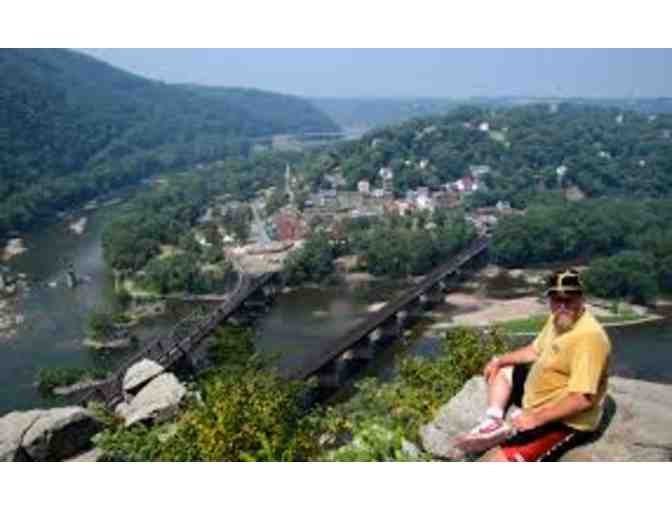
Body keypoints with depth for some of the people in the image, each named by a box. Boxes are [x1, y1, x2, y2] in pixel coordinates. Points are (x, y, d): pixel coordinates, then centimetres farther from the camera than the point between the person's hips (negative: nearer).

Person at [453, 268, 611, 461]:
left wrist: (536, 418, -26)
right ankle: (494, 422, 0)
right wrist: (499, 360, 12)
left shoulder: (588, 336, -28)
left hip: (566, 421, -10)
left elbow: (583, 400, -31)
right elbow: (535, 350, 22)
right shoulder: (558, 319, 3)